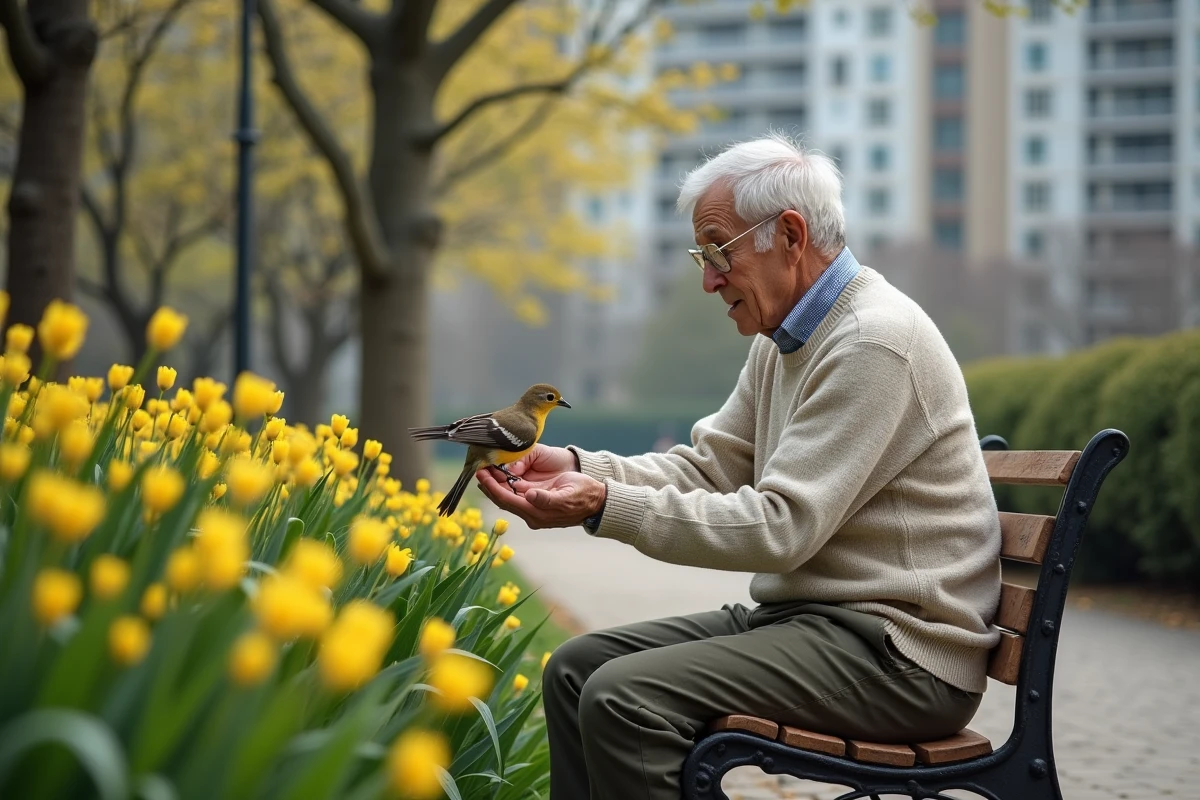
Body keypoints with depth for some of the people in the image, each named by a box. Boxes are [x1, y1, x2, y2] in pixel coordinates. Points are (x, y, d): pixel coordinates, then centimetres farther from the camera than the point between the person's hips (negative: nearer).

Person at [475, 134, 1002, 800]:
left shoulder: (874, 344, -19)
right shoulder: (784, 339, 13)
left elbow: (781, 526, -23)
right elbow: (710, 467, 12)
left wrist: (607, 507, -24)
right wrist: (578, 467, -3)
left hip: (900, 651, -10)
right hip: (802, 616, 10)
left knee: (624, 697, -23)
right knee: (576, 668, 3)